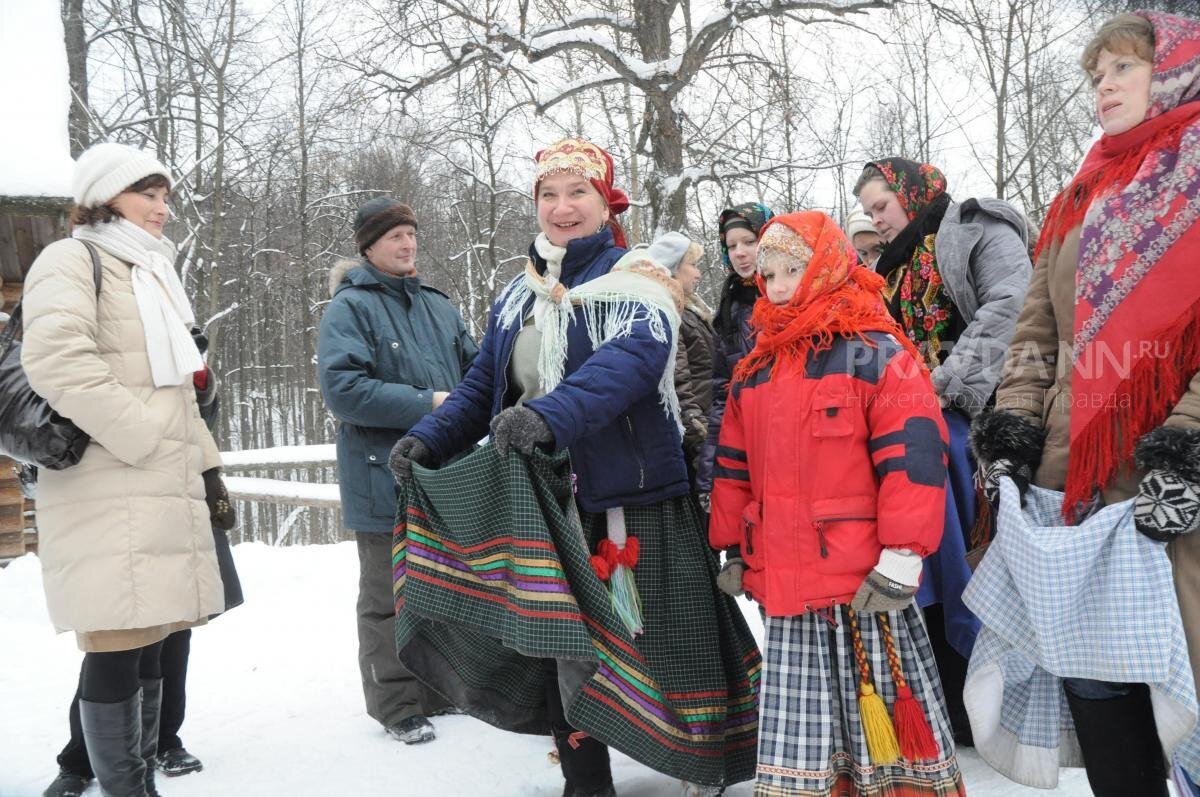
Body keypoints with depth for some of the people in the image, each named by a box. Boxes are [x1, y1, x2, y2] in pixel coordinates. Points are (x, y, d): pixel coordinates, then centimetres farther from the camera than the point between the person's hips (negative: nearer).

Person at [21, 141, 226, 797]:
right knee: (118, 645, -9)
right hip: (108, 491, -8)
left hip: (168, 487, 8)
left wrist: (206, 464, 21)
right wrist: (144, 438, -18)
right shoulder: (71, 260, -2)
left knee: (149, 639, 9)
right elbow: (55, 359, -19)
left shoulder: (153, 274, 26)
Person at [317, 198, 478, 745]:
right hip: (386, 479, -7)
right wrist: (426, 405, -20)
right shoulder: (349, 307, -7)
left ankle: (440, 690, 33)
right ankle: (396, 705, 16)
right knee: (389, 596, 3)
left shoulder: (437, 305, 14)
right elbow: (342, 388, -19)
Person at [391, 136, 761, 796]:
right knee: (559, 647, 13)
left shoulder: (633, 285, -7)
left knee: (658, 644, 0)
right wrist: (429, 438, -2)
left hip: (632, 503, -6)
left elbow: (631, 359, -27)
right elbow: (482, 385, 16)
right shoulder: (518, 296, 14)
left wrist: (549, 414, -43)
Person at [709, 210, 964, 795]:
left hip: (863, 585, -6)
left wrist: (902, 558, -17)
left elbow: (914, 455, -15)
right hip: (784, 586, 6)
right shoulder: (753, 372, 13)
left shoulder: (877, 354, -8)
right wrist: (733, 549, 17)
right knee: (797, 728, 14)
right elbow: (733, 467, 19)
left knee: (879, 718, 6)